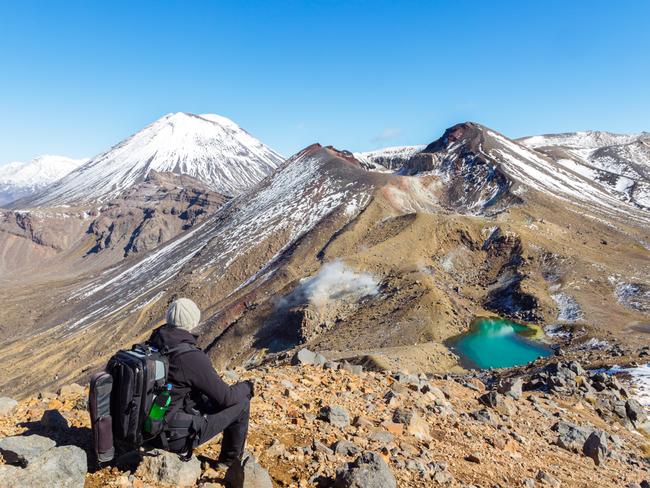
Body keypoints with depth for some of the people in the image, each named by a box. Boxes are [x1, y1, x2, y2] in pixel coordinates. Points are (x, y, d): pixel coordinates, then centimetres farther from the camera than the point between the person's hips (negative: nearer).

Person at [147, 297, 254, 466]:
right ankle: (231, 460, 25)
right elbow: (226, 397, -18)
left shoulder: (153, 343, -6)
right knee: (241, 402, 4)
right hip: (175, 437, -7)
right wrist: (247, 387, 2)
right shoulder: (191, 356, -28)